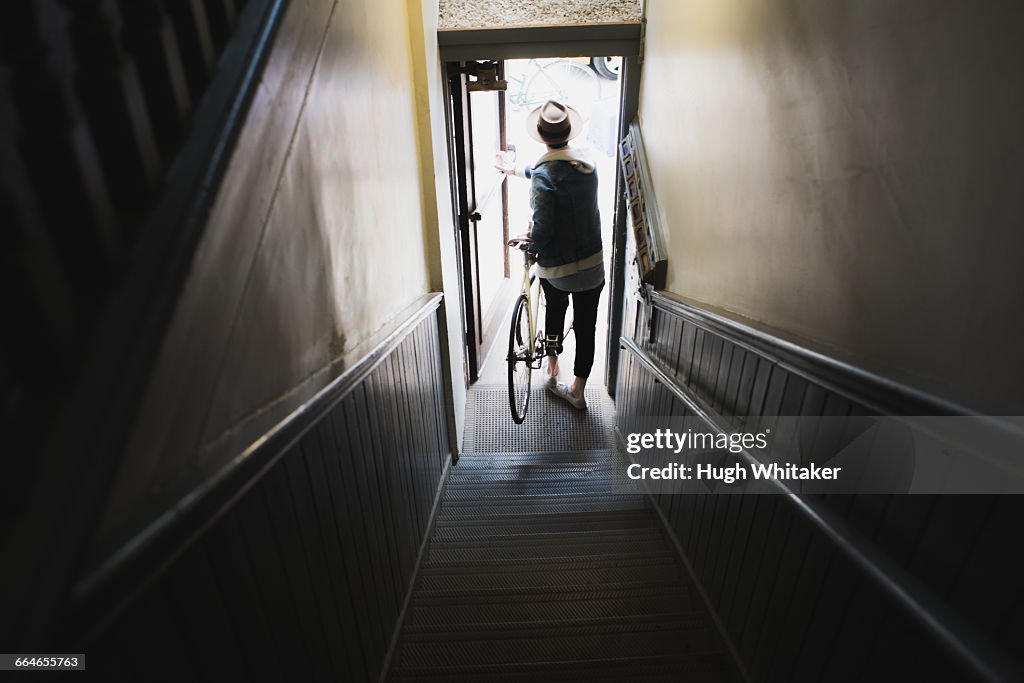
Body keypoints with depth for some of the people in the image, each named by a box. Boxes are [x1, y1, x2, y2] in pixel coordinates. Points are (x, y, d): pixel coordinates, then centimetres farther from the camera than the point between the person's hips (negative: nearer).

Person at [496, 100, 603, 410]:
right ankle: (577, 390, 24)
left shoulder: (543, 176, -18)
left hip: (556, 267, -3)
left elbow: (542, 230, -24)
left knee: (555, 310, 24)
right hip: (592, 263, 4)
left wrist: (528, 239, -1)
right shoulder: (586, 160, 2)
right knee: (586, 324, 11)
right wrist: (514, 168, 31)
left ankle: (552, 371, 37)